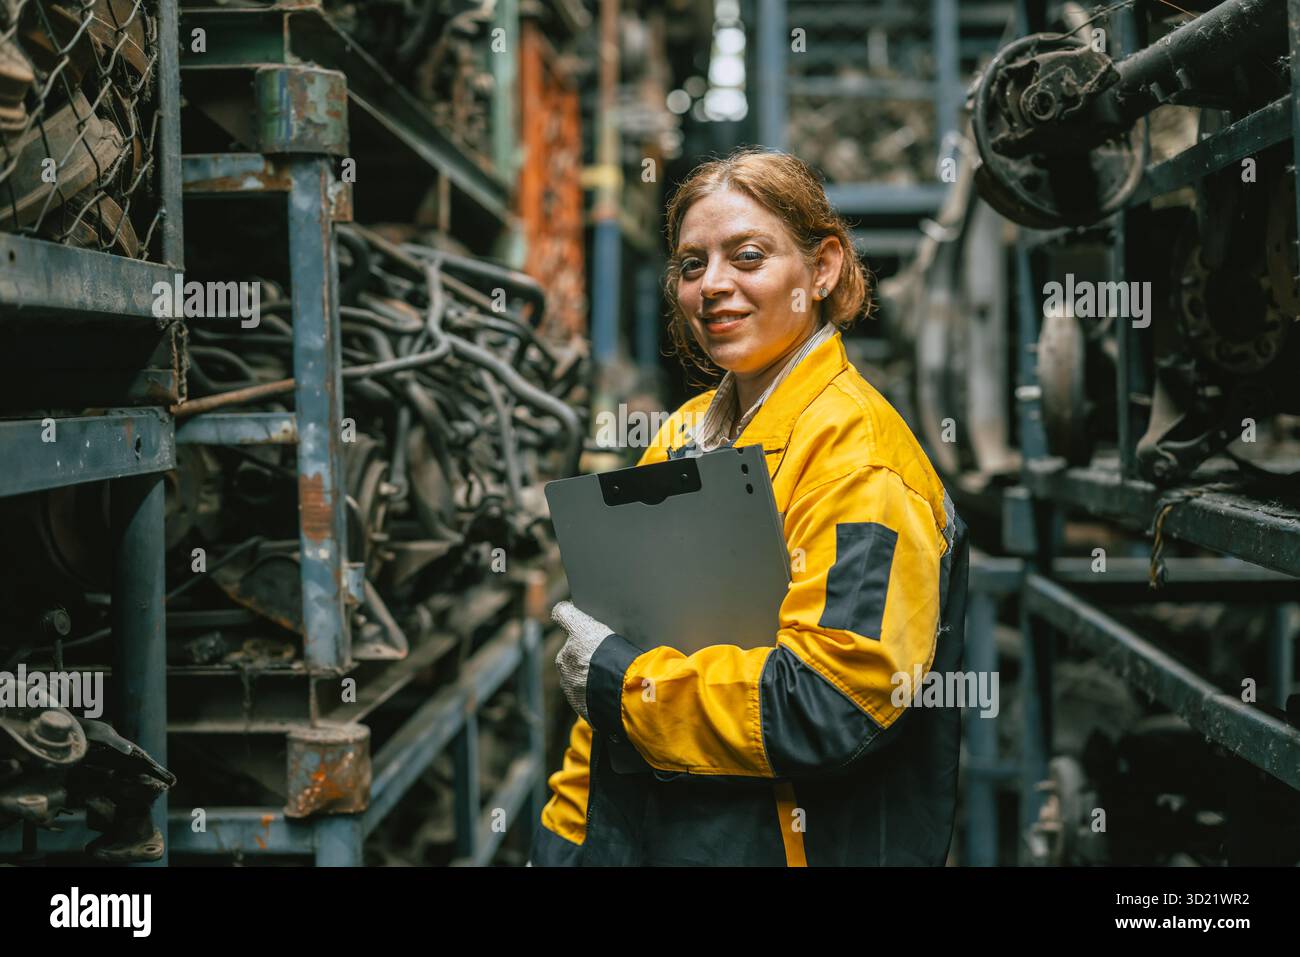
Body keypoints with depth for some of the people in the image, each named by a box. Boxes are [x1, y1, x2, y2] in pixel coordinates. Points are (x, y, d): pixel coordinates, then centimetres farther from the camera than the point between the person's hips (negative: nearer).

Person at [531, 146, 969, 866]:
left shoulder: (856, 452, -17)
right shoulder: (683, 436, 8)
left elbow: (835, 703, -27)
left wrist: (619, 679, -18)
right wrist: (563, 839, 8)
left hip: (777, 845, -7)